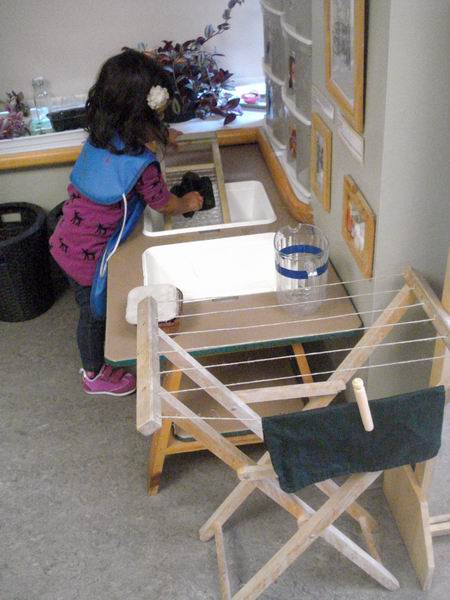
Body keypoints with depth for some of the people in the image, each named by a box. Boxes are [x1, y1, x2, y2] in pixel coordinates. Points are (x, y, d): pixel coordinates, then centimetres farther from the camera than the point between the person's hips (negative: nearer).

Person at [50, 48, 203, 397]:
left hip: (65, 241, 7)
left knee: (94, 308, 27)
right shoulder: (141, 164, -26)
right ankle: (96, 375, 40)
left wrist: (160, 136, 19)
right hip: (88, 255, -7)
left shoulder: (100, 136, -4)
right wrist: (188, 204, 11)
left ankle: (96, 361, 50)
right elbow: (164, 205, -7)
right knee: (95, 312, 16)